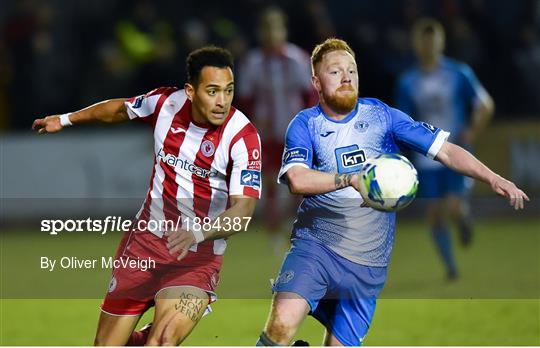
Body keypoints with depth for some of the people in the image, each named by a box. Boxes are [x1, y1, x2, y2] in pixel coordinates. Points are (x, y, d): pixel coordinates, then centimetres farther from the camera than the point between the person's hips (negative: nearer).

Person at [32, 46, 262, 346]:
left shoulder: (243, 136, -19)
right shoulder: (166, 103, -6)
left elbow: (243, 211, -25)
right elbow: (121, 109, 16)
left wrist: (198, 232, -43)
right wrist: (65, 119, 29)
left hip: (198, 256, -4)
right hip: (147, 240, 4)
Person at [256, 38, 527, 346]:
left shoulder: (382, 116, 4)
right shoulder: (306, 124, 0)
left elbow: (445, 150, 3)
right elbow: (297, 179, -18)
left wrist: (494, 179, -10)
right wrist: (352, 179, -32)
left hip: (368, 262, 2)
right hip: (315, 246, -2)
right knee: (283, 323, -25)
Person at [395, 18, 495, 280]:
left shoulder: (459, 74, -3)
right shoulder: (407, 82, 3)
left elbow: (485, 106, 2)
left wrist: (470, 134, -10)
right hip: (427, 158, 2)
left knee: (454, 209, -16)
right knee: (434, 215, -1)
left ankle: (464, 216, 21)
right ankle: (450, 267, 15)